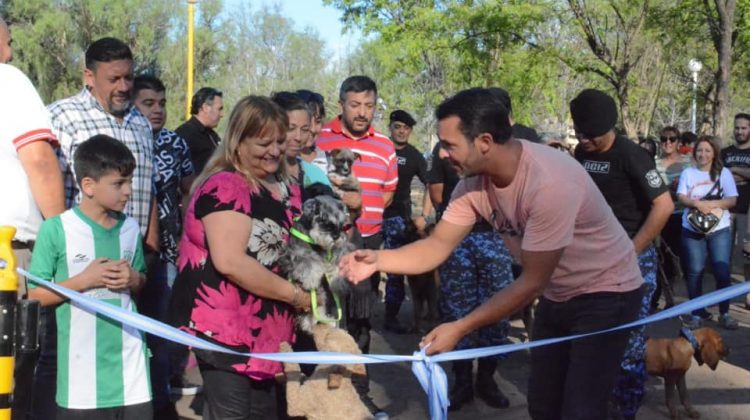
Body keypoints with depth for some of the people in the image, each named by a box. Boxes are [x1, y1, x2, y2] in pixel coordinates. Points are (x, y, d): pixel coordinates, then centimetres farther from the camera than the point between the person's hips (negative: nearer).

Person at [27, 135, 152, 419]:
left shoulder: (130, 228, 6)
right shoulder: (56, 228, -8)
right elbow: (35, 296, -5)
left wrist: (133, 279, -4)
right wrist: (83, 280, -15)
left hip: (128, 356, 4)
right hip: (82, 361, -3)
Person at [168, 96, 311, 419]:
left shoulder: (285, 188, 11)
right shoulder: (225, 187, -16)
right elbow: (230, 262, -28)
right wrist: (294, 295, -20)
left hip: (267, 328, 9)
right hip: (226, 328, -9)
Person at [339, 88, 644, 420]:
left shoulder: (549, 184, -35)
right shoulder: (475, 180, -14)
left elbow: (532, 282, -29)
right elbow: (437, 247, -7)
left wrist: (460, 329, -27)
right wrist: (379, 260, -25)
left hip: (605, 291, -7)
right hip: (557, 294, 7)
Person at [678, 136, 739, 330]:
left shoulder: (723, 172, 3)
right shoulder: (688, 173, 6)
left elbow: (732, 200, -4)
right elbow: (681, 197, -3)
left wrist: (710, 204, -18)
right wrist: (697, 203, -22)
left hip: (719, 229, -1)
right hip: (692, 229, 1)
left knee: (722, 272, -4)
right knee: (694, 272, 2)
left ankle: (724, 313, 7)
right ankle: (697, 313, 10)